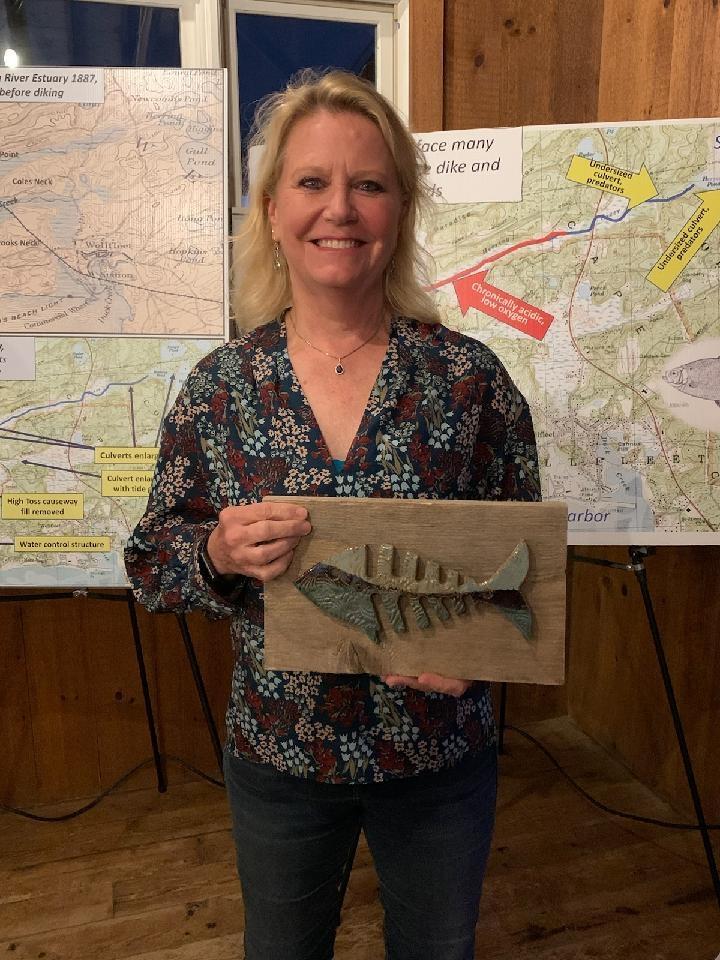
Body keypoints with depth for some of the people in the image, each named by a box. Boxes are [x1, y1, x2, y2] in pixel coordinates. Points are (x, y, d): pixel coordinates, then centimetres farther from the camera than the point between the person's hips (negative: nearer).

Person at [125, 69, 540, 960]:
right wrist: (220, 555, -24)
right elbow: (151, 565, -3)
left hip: (440, 757, 0)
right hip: (276, 756, 1)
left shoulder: (471, 376, -12)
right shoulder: (217, 386, -9)